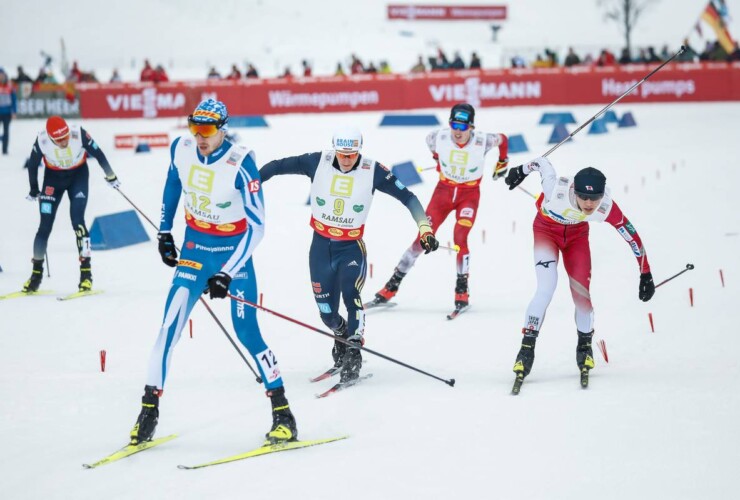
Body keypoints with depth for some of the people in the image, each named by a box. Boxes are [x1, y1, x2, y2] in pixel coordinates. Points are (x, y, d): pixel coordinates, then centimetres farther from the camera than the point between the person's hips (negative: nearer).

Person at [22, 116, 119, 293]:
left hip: (78, 175, -1)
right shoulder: (42, 140, -28)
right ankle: (36, 273, 14)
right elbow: (32, 165, -8)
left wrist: (110, 176, 0)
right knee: (45, 226, -1)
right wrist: (34, 190, 5)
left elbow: (98, 154, -14)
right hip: (53, 177, 1)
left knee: (77, 221, -15)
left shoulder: (79, 134, -31)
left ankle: (86, 273, -10)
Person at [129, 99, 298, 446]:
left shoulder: (240, 164, -22)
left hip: (234, 251, -4)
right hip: (195, 248, 4)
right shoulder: (180, 150, -8)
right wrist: (164, 232, 16)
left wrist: (227, 274, -24)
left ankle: (283, 414, 4)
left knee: (247, 332, -7)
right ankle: (148, 410, 0)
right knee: (169, 326, -7)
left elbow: (256, 226, -20)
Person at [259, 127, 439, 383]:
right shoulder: (318, 162, -11)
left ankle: (353, 352, -18)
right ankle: (342, 335, 40)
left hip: (352, 248, -2)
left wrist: (424, 227, -13)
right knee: (327, 313, 6)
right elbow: (279, 166, -2)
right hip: (321, 246, 2)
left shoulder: (372, 171, -12)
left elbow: (406, 196, -6)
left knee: (350, 294, -28)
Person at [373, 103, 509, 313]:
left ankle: (462, 290, -5)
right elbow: (430, 142, 10)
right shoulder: (440, 137, -16)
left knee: (460, 238, -20)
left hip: (469, 195, -2)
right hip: (444, 191, 2)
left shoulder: (482, 141, -20)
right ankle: (392, 286, 3)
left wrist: (502, 163, 17)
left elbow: (503, 139, 3)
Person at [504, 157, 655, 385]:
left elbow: (632, 236, -21)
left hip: (577, 234, 2)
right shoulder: (556, 188, -39)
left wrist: (646, 274, -14)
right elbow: (542, 163, -19)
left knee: (582, 294, -8)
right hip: (546, 229, -2)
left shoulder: (606, 207, -33)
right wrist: (521, 171, 3)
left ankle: (585, 345, 18)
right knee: (546, 289, -20)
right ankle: (527, 348, -11)